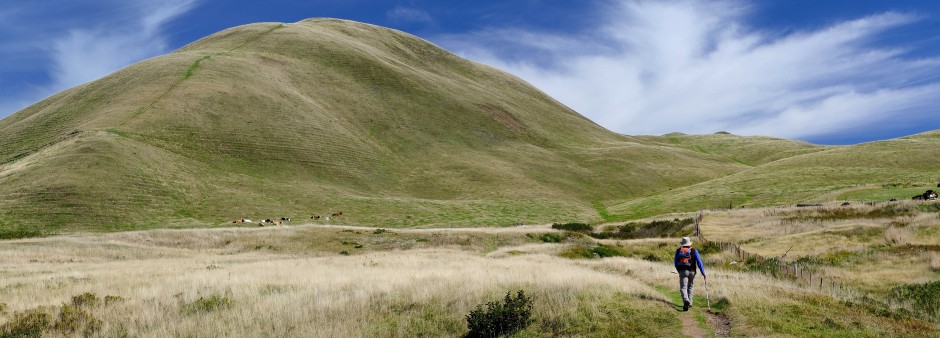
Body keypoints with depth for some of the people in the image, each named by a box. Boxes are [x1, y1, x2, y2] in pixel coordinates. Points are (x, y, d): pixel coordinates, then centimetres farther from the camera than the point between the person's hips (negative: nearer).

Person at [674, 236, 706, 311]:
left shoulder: (678, 251, 4)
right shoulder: (694, 251, 1)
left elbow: (675, 262, 10)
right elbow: (699, 262, -5)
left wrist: (678, 270, 25)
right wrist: (703, 272, -4)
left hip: (682, 271, -1)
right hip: (692, 271, 1)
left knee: (683, 288, -6)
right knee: (690, 287, 20)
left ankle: (686, 301, -30)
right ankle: (689, 303, 24)